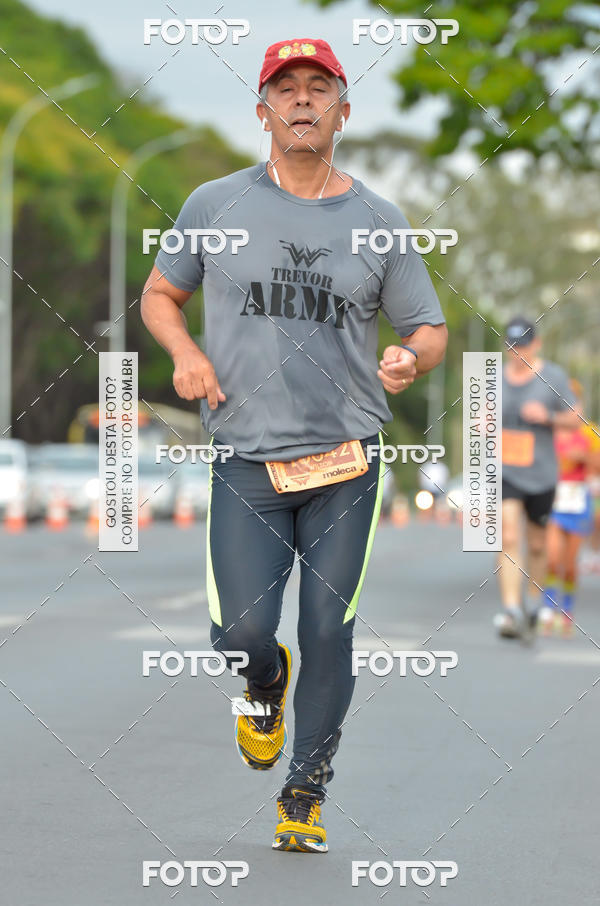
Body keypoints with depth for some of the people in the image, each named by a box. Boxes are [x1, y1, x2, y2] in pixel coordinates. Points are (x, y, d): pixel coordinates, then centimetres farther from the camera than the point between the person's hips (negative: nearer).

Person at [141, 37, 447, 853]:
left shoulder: (379, 220, 5)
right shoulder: (215, 204, 4)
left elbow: (431, 331, 9)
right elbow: (159, 295, 15)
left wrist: (409, 359, -14)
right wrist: (186, 354, -6)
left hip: (348, 464, 1)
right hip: (246, 463, 0)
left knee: (328, 635, 1)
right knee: (240, 632, -8)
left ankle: (304, 795, 19)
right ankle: (265, 683, 31)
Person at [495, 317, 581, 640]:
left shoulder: (553, 377, -2)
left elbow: (575, 419, 2)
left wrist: (548, 416, -16)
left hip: (540, 474, -1)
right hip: (503, 472, 1)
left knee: (536, 544, 11)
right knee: (508, 539, -16)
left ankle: (533, 604, 33)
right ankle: (511, 610, -22)